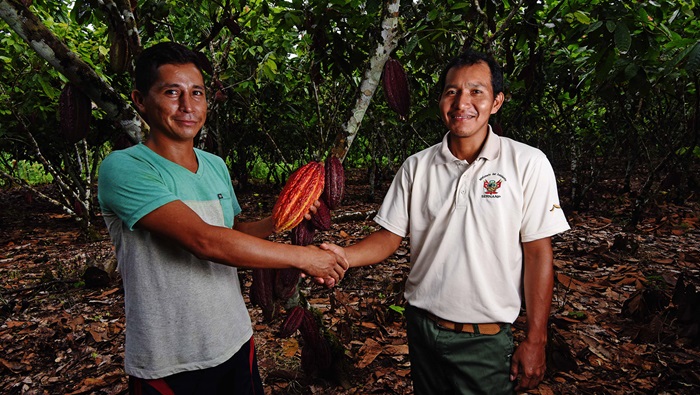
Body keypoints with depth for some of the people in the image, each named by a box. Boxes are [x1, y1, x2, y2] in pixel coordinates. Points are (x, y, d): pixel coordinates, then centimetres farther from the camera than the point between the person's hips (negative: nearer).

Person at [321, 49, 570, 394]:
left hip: (486, 340, -3)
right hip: (421, 328, 3)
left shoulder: (528, 164, -10)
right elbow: (390, 236, 1)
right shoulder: (417, 166, -1)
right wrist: (344, 256, -18)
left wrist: (534, 341, -7)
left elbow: (538, 254, -8)